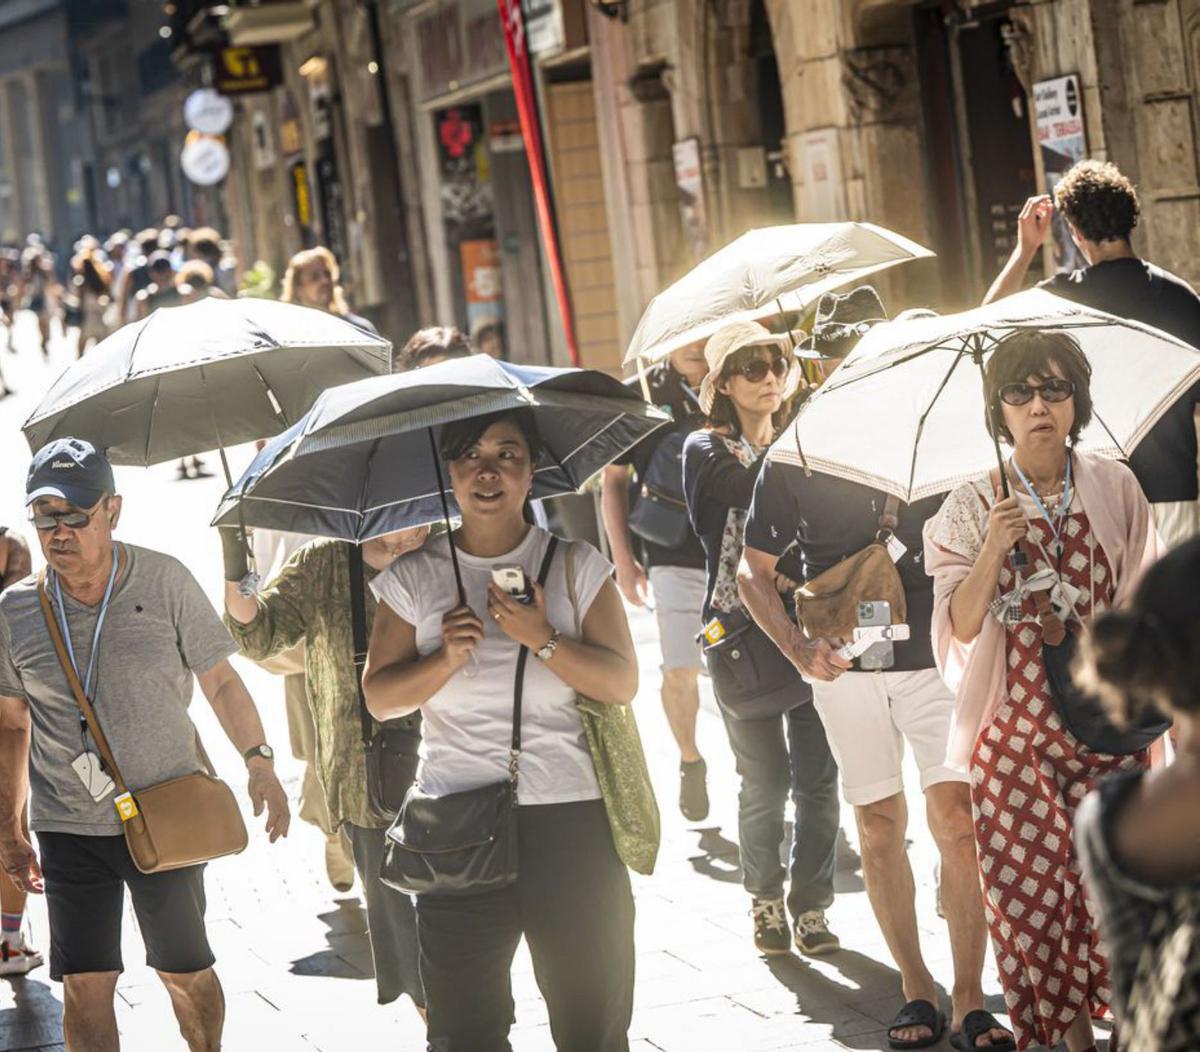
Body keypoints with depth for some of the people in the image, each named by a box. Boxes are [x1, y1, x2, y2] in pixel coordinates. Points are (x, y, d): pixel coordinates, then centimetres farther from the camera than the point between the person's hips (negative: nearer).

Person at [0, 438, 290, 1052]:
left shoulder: (164, 580, -6)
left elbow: (220, 682, 2)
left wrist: (258, 760, -9)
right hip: (68, 831, 1)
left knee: (186, 973, 9)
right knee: (84, 985, -2)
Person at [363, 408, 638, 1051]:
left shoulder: (576, 565, 6)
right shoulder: (414, 578, 8)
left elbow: (622, 684, -1)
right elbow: (379, 697, 5)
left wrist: (542, 639, -15)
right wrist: (447, 659, -11)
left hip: (570, 822, -1)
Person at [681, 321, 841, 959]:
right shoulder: (708, 450, 2)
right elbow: (753, 488, -15)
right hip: (742, 632, -3)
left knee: (818, 779, 0)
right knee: (765, 783, 1)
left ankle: (811, 906, 11)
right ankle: (765, 899, 21)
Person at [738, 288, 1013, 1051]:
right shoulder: (793, 460, 1)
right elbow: (754, 569, 7)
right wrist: (798, 646, -8)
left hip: (933, 653, 0)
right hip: (847, 666, 1)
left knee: (957, 817, -9)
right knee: (880, 827, 6)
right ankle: (917, 990, 16)